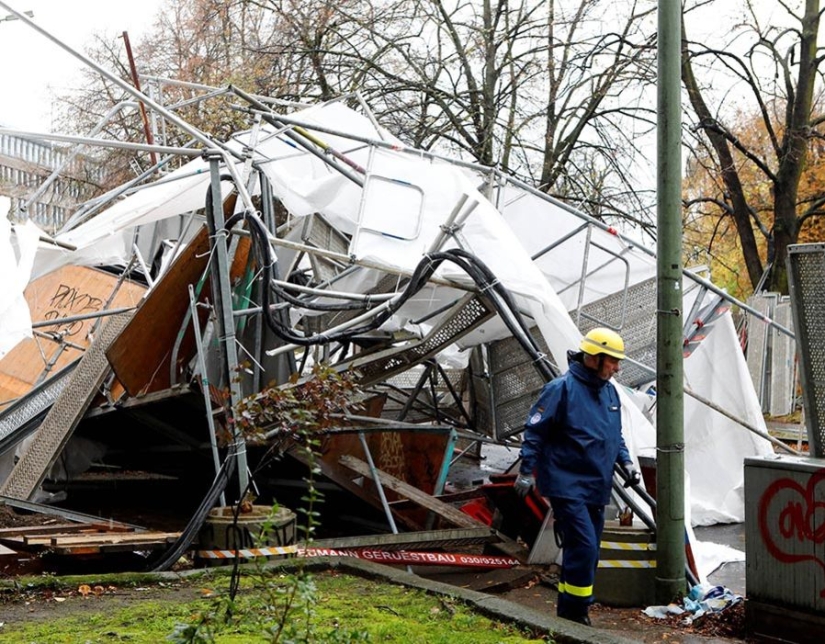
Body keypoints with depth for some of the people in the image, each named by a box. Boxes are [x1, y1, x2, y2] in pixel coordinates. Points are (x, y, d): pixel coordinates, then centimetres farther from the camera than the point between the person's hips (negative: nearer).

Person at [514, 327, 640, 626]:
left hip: (597, 488, 8)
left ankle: (572, 609, 25)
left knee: (588, 550, 12)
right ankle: (572, 613, -1)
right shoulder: (561, 388, -14)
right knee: (584, 547, -13)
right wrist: (527, 472, -14)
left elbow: (615, 435, 22)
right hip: (567, 486, -8)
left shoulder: (610, 392, 10)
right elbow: (534, 431, -12)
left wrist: (626, 462, 8)